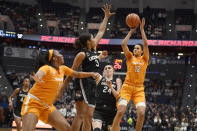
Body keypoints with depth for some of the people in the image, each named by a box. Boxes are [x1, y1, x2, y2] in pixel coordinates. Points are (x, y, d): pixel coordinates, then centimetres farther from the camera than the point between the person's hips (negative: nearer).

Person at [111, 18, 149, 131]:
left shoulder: (144, 59, 12)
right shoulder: (130, 57, 12)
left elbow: (146, 44, 0)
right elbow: (124, 44, 0)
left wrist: (142, 29, 1)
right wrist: (131, 32, 5)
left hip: (139, 89, 1)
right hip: (127, 87, -1)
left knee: (141, 113, -15)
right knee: (120, 111, -16)